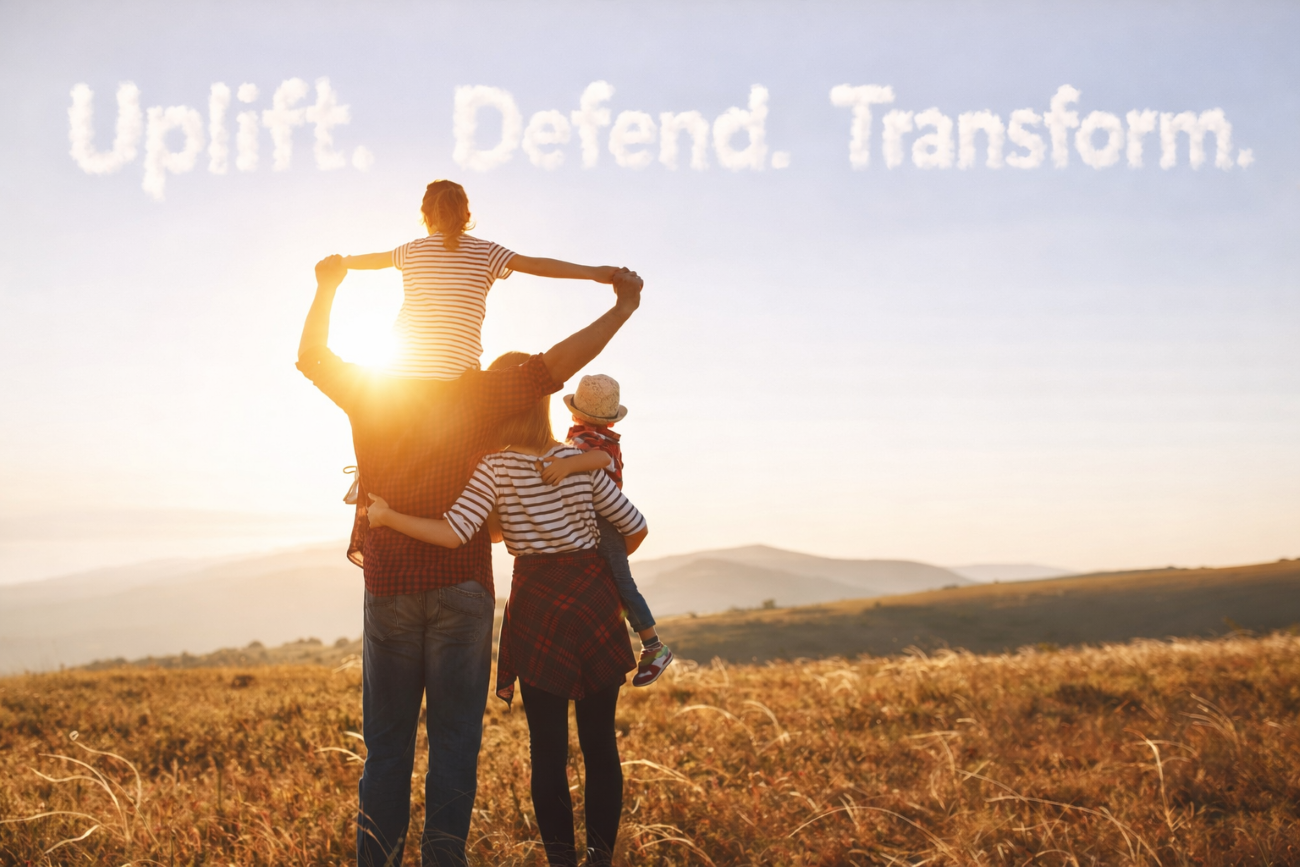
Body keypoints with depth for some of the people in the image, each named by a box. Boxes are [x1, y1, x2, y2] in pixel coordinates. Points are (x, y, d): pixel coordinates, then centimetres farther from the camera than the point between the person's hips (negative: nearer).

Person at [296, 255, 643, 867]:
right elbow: (555, 365, -7)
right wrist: (621, 309, 0)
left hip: (388, 587, 2)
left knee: (386, 746, 7)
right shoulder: (477, 394, -2)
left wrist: (327, 287, 32)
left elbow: (310, 357, 21)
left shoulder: (368, 392, 4)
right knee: (454, 742, 2)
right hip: (460, 587, -2)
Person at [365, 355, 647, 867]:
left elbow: (454, 534, -21)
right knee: (600, 742, 8)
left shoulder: (494, 469, -7)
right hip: (594, 597, 2)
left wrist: (387, 517, -10)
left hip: (538, 606, -2)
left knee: (548, 748, 5)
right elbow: (635, 528, 5)